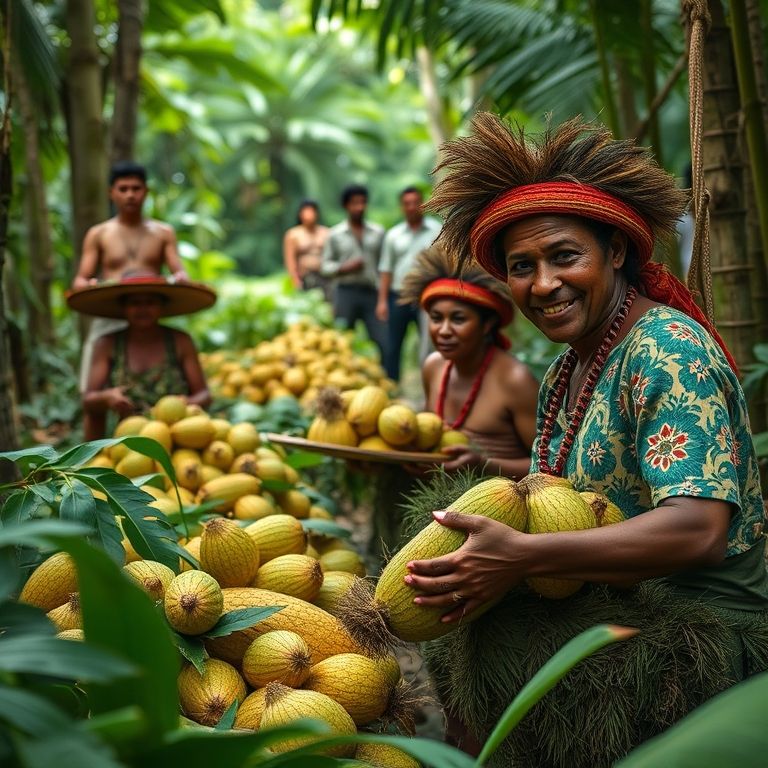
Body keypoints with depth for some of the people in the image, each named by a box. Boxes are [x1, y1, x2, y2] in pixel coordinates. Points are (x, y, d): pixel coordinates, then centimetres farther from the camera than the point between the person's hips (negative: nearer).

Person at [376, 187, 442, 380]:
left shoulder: (437, 230, 3)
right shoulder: (393, 234, 10)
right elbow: (385, 270, 10)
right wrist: (382, 300, 2)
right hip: (398, 297, 3)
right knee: (392, 348, 6)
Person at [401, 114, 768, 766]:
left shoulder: (666, 350, -18)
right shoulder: (561, 377, 10)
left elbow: (698, 528, -28)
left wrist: (523, 555, -31)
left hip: (705, 630, -8)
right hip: (625, 610, 8)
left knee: (499, 655, -23)